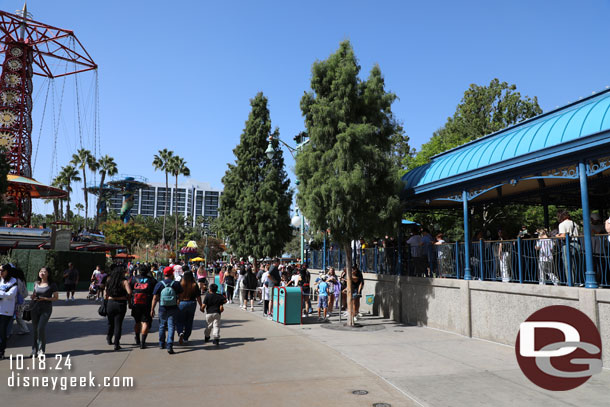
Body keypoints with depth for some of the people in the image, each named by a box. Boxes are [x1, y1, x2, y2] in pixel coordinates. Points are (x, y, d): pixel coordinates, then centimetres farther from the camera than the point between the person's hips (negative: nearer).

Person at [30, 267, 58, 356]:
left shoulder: (52, 285, -4)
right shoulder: (36, 283, 11)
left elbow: (56, 297, -2)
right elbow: (34, 294, 24)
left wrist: (45, 298, -16)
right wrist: (32, 297, 1)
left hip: (46, 309, -5)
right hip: (35, 308, 5)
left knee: (41, 328, -15)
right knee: (34, 328, 7)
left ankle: (41, 350, -2)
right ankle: (34, 350, 18)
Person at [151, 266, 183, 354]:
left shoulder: (159, 284, -4)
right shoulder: (176, 284, -4)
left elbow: (155, 298, -4)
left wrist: (152, 309, 3)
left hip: (162, 309, 2)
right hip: (173, 309, -2)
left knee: (162, 326, 20)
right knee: (171, 327, -1)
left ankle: (162, 344, 33)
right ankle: (169, 346, -11)